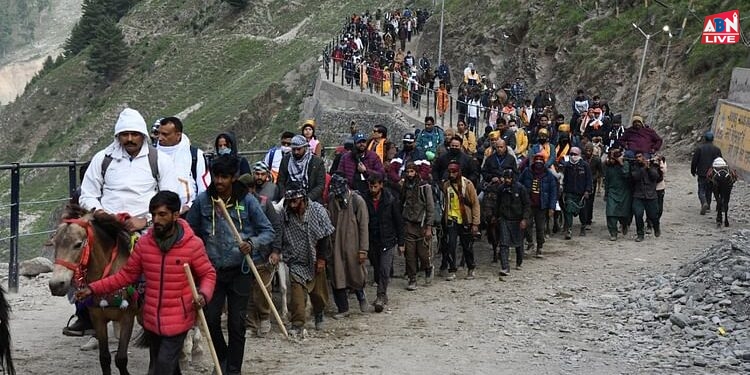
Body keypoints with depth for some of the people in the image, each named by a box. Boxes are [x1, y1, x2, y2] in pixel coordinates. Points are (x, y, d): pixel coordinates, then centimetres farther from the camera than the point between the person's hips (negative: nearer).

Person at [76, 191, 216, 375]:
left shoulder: (193, 244, -13)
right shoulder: (144, 243, -3)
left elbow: (208, 274, -4)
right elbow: (126, 275, 4)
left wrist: (204, 294, -24)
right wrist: (93, 289, -3)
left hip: (178, 321, -4)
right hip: (151, 320, 5)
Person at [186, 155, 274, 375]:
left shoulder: (247, 201, -7)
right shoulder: (202, 201, -2)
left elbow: (268, 231, -2)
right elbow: (190, 232, 8)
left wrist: (252, 243, -20)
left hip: (239, 271, -1)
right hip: (212, 270, 1)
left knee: (237, 323, 4)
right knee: (211, 319, 1)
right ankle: (223, 356, 29)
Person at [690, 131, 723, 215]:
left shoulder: (699, 148, -8)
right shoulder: (717, 149, 1)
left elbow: (694, 161, -5)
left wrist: (693, 171, 9)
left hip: (702, 174, -3)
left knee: (701, 190, 0)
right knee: (709, 190, 17)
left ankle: (704, 203, -23)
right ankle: (708, 206, 24)